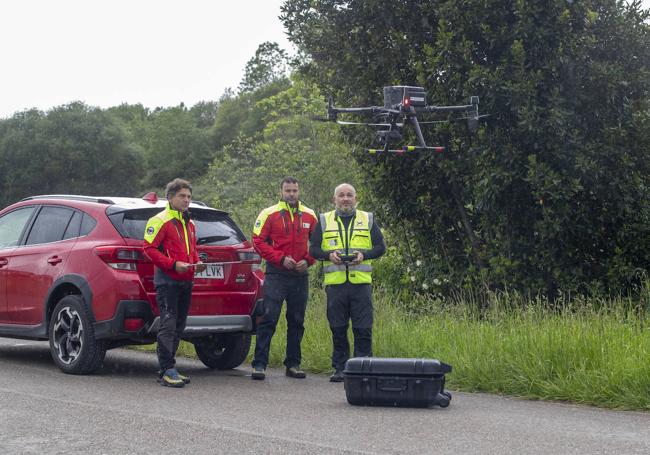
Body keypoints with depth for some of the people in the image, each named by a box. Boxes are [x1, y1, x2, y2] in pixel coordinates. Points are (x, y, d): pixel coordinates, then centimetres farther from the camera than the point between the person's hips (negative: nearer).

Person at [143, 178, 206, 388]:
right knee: (168, 325, -10)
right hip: (167, 281, -8)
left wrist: (197, 262, 8)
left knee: (179, 326, 11)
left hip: (185, 282, 9)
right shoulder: (160, 221, -7)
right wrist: (173, 264, -20)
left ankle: (168, 368, 18)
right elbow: (149, 248, -13)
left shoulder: (189, 224, 20)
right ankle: (166, 371, -9)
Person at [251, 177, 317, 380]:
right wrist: (281, 258, -14)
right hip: (276, 274, -4)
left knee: (297, 322, 9)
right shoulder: (269, 214, -1)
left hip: (300, 275, 4)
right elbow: (258, 241, -5)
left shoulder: (310, 216, 9)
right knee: (268, 319, -7)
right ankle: (259, 364, -4)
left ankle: (293, 365, 18)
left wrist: (308, 260, -3)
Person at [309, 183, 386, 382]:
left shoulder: (368, 219, 11)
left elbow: (380, 246, 9)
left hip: (361, 282, 0)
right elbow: (313, 249, 9)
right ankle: (340, 369, 13)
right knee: (338, 330, 5)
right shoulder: (324, 220, 12)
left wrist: (364, 255, -9)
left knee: (363, 329, -2)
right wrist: (329, 255, -10)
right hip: (335, 283, 1)